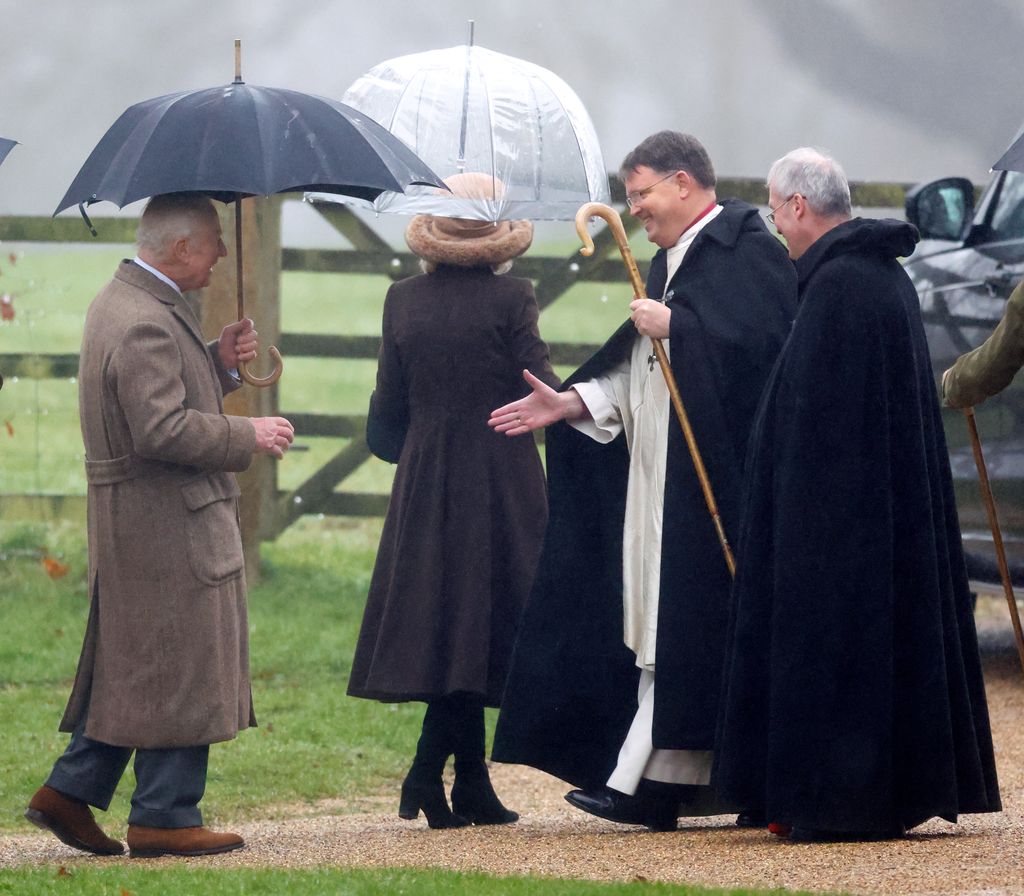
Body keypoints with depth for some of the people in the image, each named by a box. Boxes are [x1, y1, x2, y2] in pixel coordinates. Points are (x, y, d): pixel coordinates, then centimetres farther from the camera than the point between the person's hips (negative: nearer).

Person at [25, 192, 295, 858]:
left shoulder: (124, 301, 13)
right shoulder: (145, 323, -21)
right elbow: (162, 428, -27)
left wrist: (218, 362, 7)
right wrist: (249, 437, -17)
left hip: (134, 527, 11)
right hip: (168, 527, -11)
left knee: (134, 665, 16)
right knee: (180, 669, -3)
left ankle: (71, 791, 17)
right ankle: (165, 818, 3)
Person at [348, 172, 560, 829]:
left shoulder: (404, 301, 2)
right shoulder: (510, 298, -10)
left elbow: (388, 407, 6)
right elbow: (542, 390, -10)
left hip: (425, 483, 4)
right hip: (500, 480, -4)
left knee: (442, 621, 10)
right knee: (481, 622, 2)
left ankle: (473, 789, 10)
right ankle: (429, 770, -13)